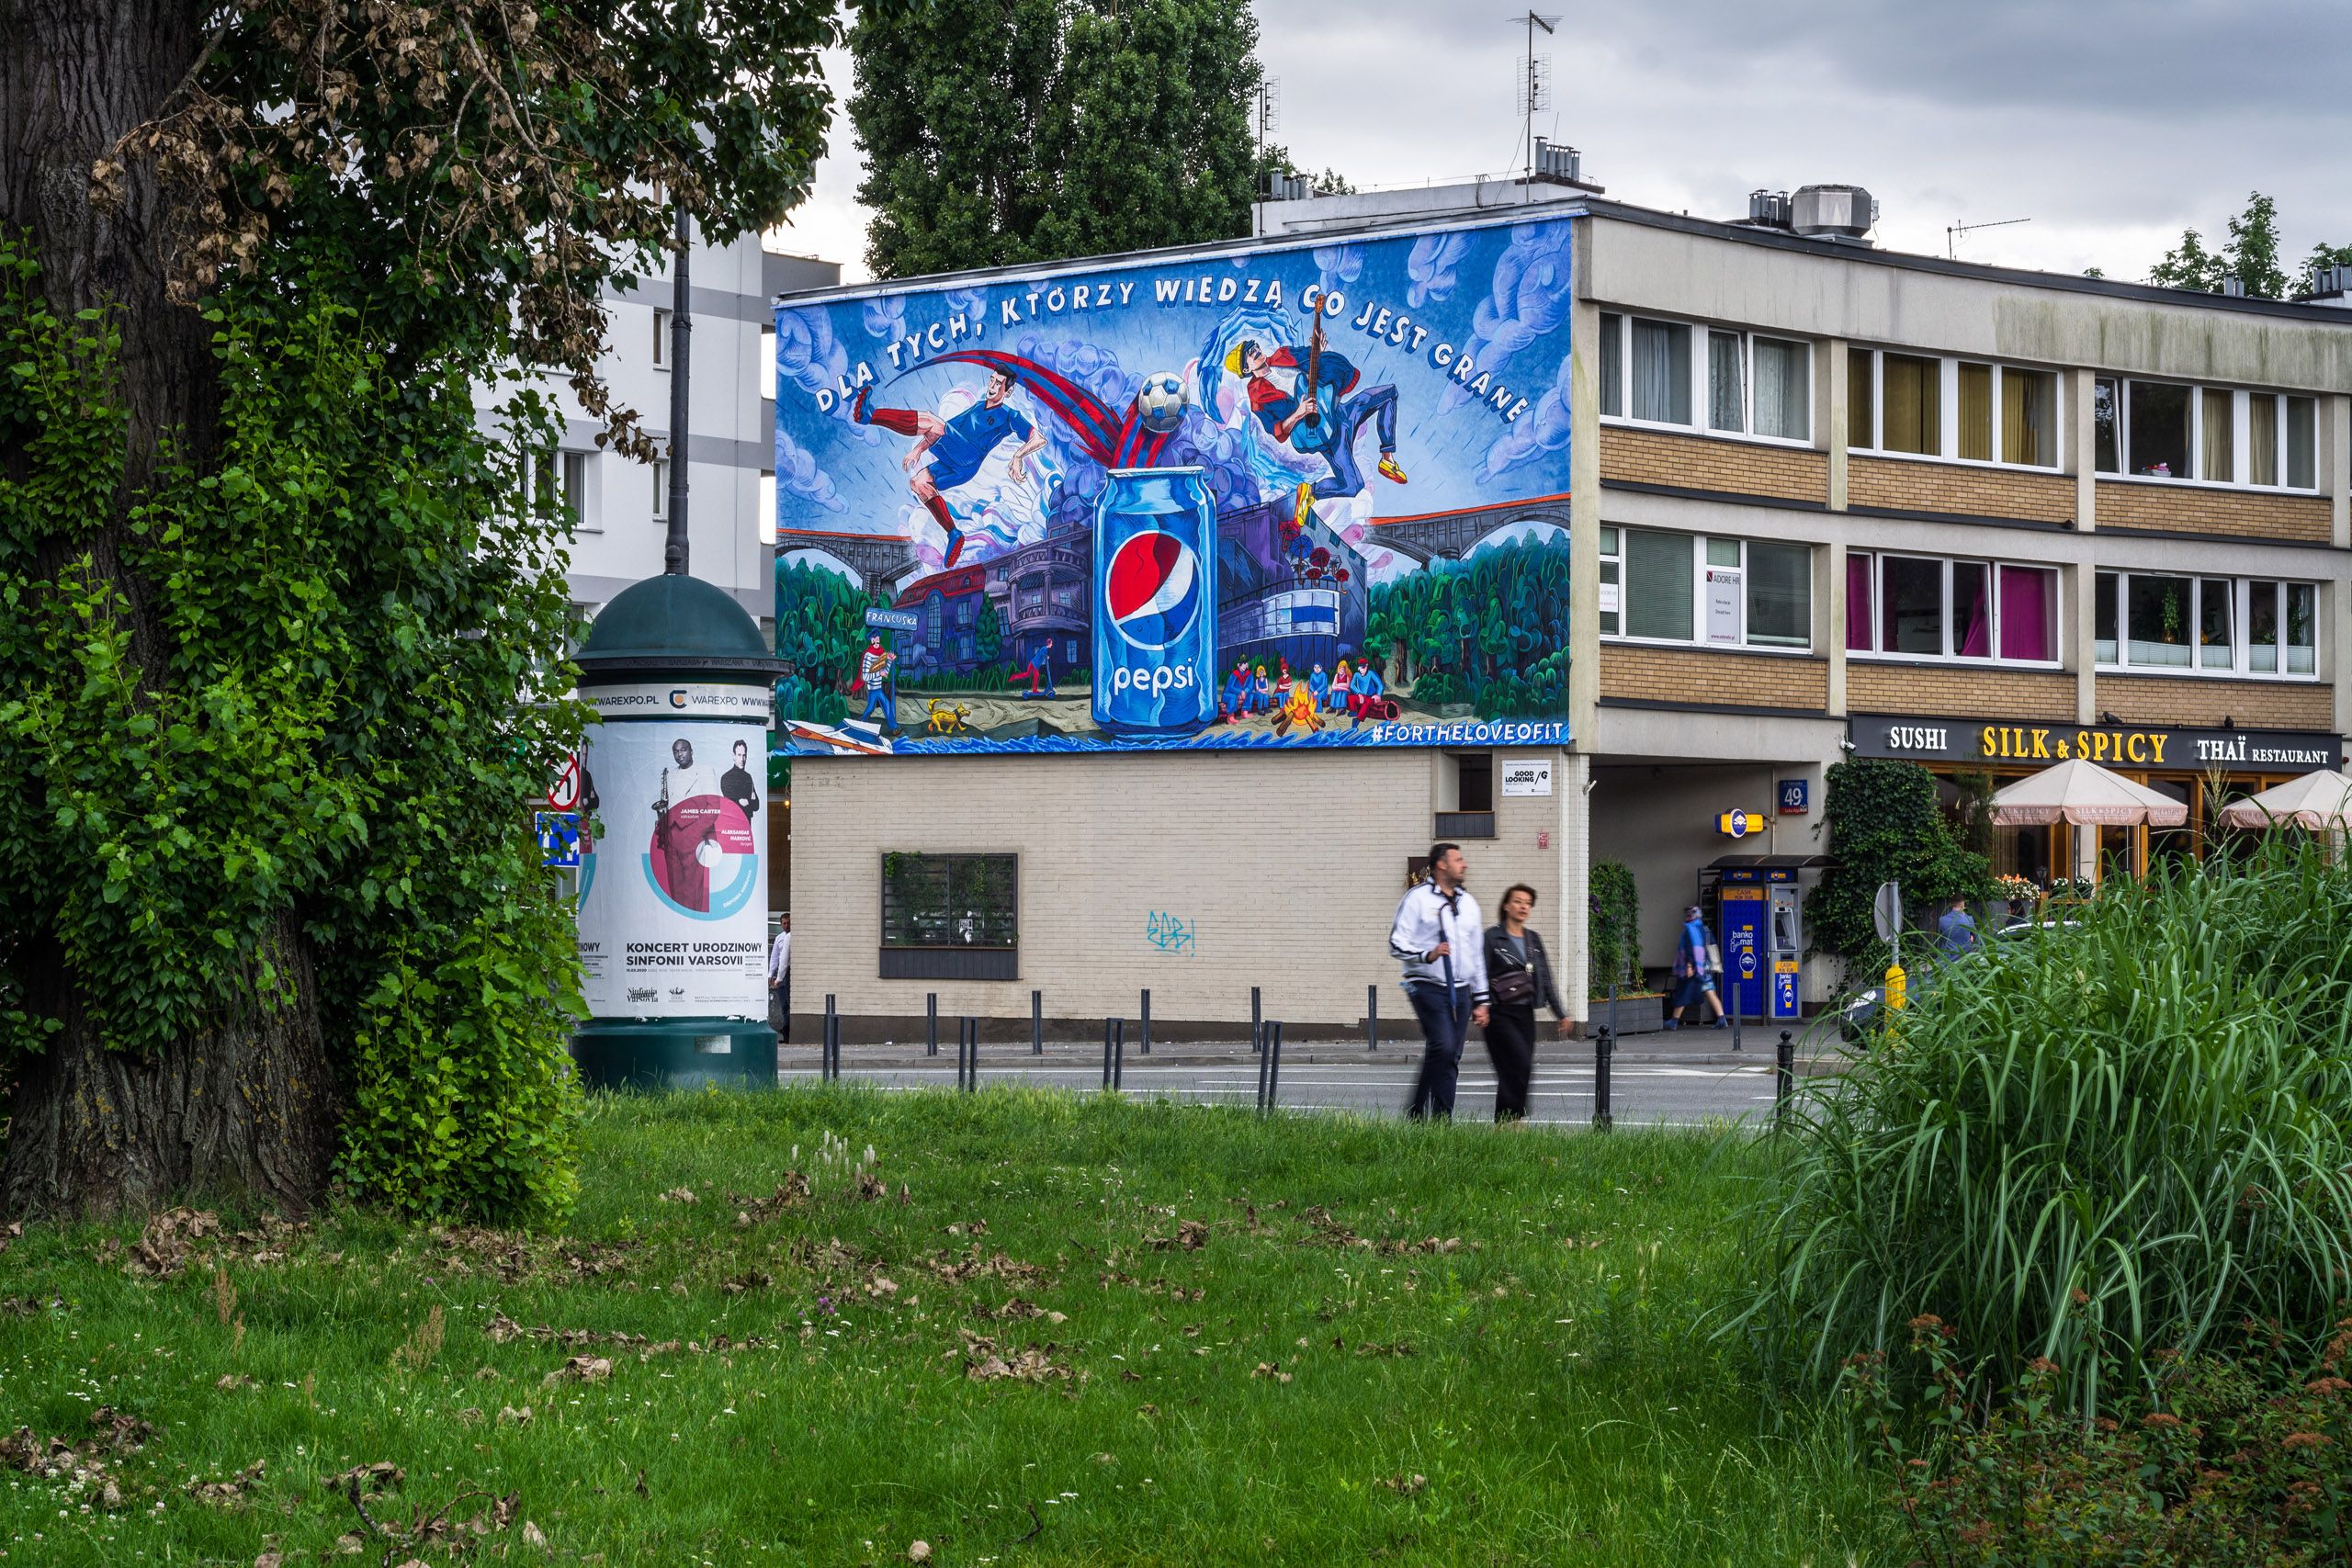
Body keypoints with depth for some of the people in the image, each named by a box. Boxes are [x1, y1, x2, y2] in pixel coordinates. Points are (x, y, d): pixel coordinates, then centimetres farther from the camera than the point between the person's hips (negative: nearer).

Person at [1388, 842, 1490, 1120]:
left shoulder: (1468, 903, 20)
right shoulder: (1417, 898, -1)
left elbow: (1477, 954, 24)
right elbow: (1396, 944, -5)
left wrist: (1480, 1001, 20)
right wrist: (1427, 955, -23)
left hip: (1460, 991, 7)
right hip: (1429, 989, -7)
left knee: (1449, 1058, 2)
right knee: (1443, 1047, -21)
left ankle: (1416, 1115, 7)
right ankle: (1442, 1118, -18)